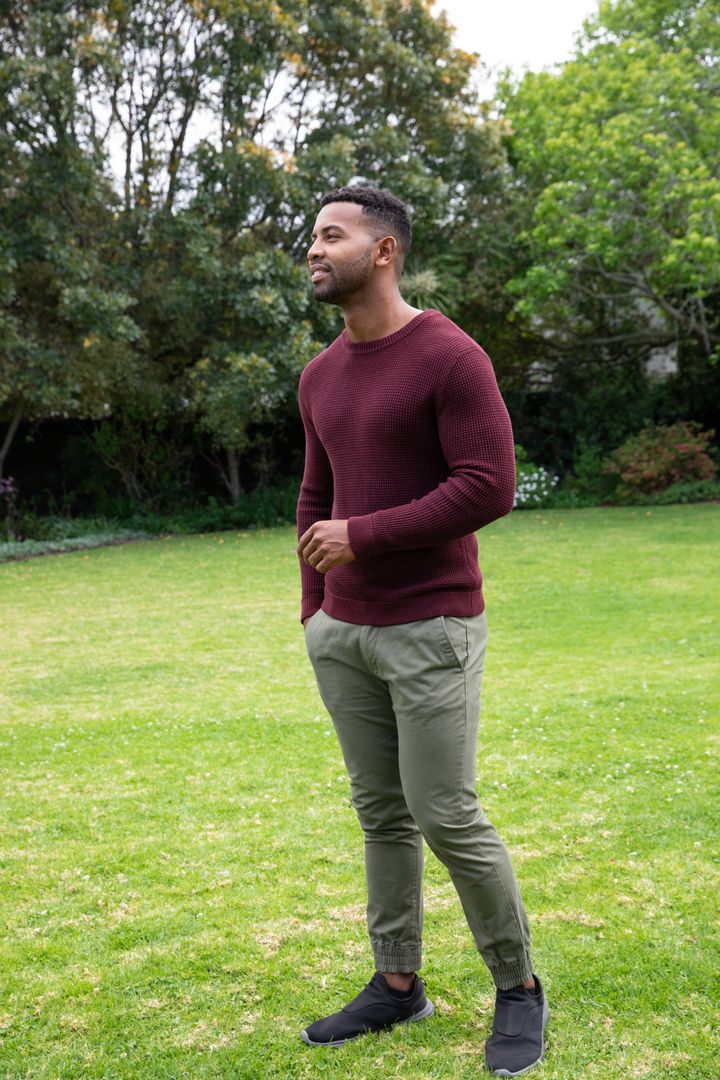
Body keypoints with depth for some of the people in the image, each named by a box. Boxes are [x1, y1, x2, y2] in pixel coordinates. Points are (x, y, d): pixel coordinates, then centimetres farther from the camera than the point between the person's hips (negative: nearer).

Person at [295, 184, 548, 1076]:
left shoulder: (452, 357, -13)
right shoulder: (321, 377, 11)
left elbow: (490, 488, -20)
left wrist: (362, 538, -18)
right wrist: (315, 616, 14)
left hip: (432, 630, -7)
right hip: (347, 632, 7)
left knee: (447, 818, -6)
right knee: (381, 811, 12)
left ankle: (517, 990, 14)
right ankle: (397, 984, 26)